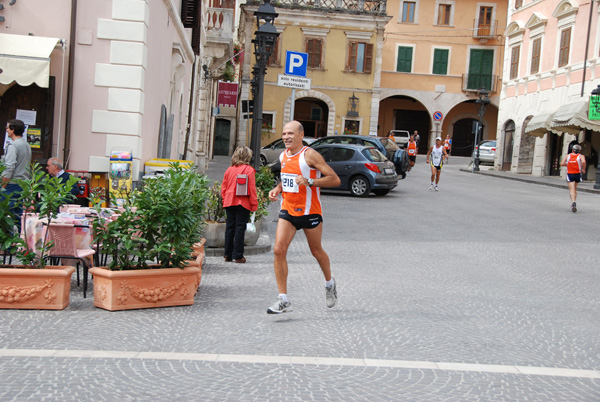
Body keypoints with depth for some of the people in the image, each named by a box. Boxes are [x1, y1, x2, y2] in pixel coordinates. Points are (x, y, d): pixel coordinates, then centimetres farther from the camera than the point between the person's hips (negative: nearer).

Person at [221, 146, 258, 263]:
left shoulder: (229, 170, 7)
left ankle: (228, 254, 16)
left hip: (229, 203, 4)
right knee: (240, 228, -1)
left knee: (229, 228, 11)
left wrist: (225, 201, 20)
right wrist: (254, 204, -2)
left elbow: (223, 188, 11)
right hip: (243, 204, -4)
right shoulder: (249, 170, -7)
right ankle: (238, 256, -1)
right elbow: (252, 189, -7)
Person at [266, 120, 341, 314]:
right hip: (288, 210, 5)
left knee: (316, 251, 11)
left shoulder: (310, 155, -14)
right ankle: (283, 300, -7)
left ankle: (330, 283, 40)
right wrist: (277, 189, 7)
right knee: (279, 250, -10)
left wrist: (309, 182, -27)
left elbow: (335, 179, -16)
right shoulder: (283, 156, 7)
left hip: (309, 211, -5)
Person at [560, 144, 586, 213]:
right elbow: (583, 162, -21)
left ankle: (573, 201, -33)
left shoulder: (567, 156, 4)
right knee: (575, 189, 20)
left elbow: (562, 164, -3)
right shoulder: (581, 156, -1)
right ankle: (574, 203, 19)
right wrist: (583, 169, -7)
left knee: (572, 190, -8)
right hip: (578, 174, 1)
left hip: (570, 174, -1)